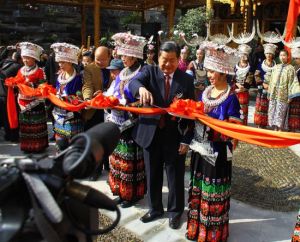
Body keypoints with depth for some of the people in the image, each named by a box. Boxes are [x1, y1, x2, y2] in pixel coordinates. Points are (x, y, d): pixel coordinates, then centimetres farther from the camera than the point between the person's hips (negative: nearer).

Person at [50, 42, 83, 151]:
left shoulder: (77, 78, -13)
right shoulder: (60, 76, 10)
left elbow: (79, 98, -16)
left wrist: (64, 98, -23)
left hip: (72, 117, -7)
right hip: (60, 117, 7)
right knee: (60, 144, 15)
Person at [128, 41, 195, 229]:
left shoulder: (187, 79, -2)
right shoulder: (150, 71, -1)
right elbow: (133, 82, -21)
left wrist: (187, 140, -6)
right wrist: (141, 88, -46)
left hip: (175, 136, -1)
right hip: (151, 133, 2)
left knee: (175, 176, 10)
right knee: (152, 175, 15)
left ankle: (175, 211, 32)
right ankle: (155, 208, 36)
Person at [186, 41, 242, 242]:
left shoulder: (231, 97, -14)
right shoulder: (205, 92, 5)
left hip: (218, 152, -6)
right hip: (200, 148, 6)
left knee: (213, 192, 7)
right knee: (198, 187, 17)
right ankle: (197, 226, 34)